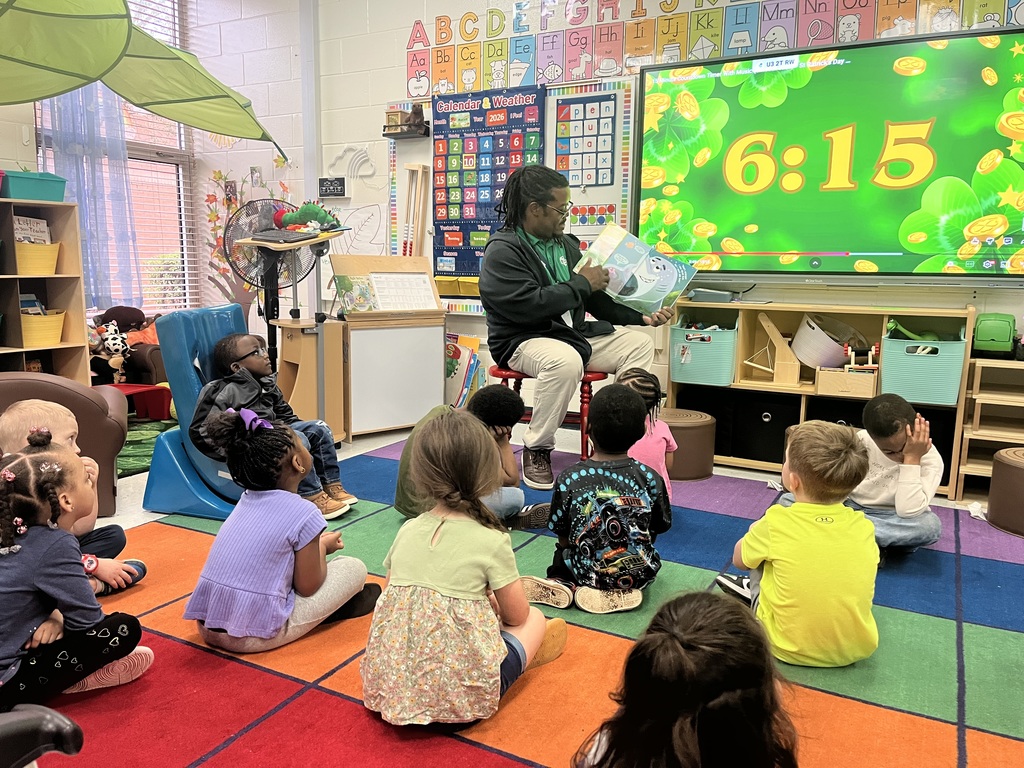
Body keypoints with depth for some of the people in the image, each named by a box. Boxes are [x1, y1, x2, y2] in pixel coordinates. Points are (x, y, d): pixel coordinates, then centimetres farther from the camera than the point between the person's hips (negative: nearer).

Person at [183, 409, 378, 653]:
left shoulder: (246, 500, 7)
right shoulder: (304, 513, -13)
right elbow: (307, 587, -4)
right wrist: (323, 547, 12)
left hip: (208, 626, 7)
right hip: (255, 636, -7)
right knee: (354, 568, 2)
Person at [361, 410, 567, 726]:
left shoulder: (407, 531, -2)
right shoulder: (492, 542, -14)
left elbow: (395, 600, 11)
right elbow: (516, 616, -1)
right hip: (461, 696, -5)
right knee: (535, 619, 17)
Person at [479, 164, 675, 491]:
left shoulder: (566, 244, 13)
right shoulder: (503, 251, -11)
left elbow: (597, 299, 18)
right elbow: (529, 305, -25)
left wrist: (642, 316, 5)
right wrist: (582, 283, -15)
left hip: (574, 334, 8)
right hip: (524, 340, -8)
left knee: (640, 344, -4)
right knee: (566, 361, -39)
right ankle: (537, 451, -19)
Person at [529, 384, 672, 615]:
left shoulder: (569, 479, -15)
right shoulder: (650, 478, -12)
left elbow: (563, 538, -7)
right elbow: (658, 529, 1)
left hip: (587, 573, 0)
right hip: (640, 574, 0)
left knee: (562, 554, 31)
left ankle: (564, 584, 1)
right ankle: (620, 593, 7)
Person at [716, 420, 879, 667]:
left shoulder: (777, 522, -18)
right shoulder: (863, 527, -9)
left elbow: (739, 560, 1)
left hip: (790, 650, -3)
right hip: (856, 650, 3)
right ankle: (754, 586, 35)